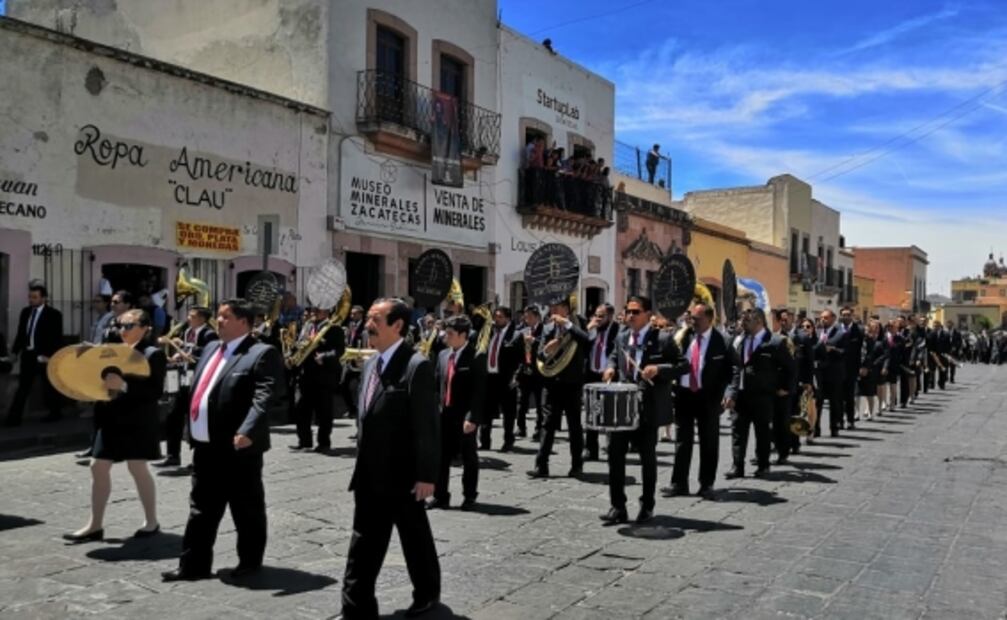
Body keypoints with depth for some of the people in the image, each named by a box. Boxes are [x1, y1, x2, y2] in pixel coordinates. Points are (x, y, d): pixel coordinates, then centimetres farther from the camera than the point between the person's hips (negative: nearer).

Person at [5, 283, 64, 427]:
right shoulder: (25, 311, 9)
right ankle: (14, 418, 4)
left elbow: (57, 338, -12)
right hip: (28, 354, 5)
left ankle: (55, 413, 24)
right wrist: (14, 351, 6)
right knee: (22, 387, 4)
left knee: (49, 387, 8)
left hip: (45, 356, -5)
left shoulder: (54, 314, -10)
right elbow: (20, 334, 13)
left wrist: (49, 356, -18)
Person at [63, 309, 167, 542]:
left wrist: (124, 385, -28)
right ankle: (95, 525, 17)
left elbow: (155, 390, -20)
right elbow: (106, 378, 19)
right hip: (112, 418, 8)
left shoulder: (153, 353, -11)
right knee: (98, 466, 7)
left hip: (137, 420, -8)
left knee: (137, 468, 0)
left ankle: (151, 522, 16)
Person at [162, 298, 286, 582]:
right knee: (201, 508, 15)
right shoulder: (211, 348, 15)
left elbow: (267, 398, -22)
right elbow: (198, 389, 20)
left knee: (246, 510, 7)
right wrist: (191, 428, 15)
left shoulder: (262, 354, -12)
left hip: (238, 447, -8)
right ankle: (194, 564, 24)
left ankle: (250, 562, 22)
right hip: (205, 445, 8)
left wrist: (248, 431, -33)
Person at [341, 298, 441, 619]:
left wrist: (426, 475, -18)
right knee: (364, 544, 9)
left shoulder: (417, 366, -15)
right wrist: (361, 465, 14)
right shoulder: (370, 365, 10)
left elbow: (428, 425, -17)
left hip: (403, 476, -7)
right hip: (369, 477, 7)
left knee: (415, 539, 13)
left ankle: (427, 592, 35)